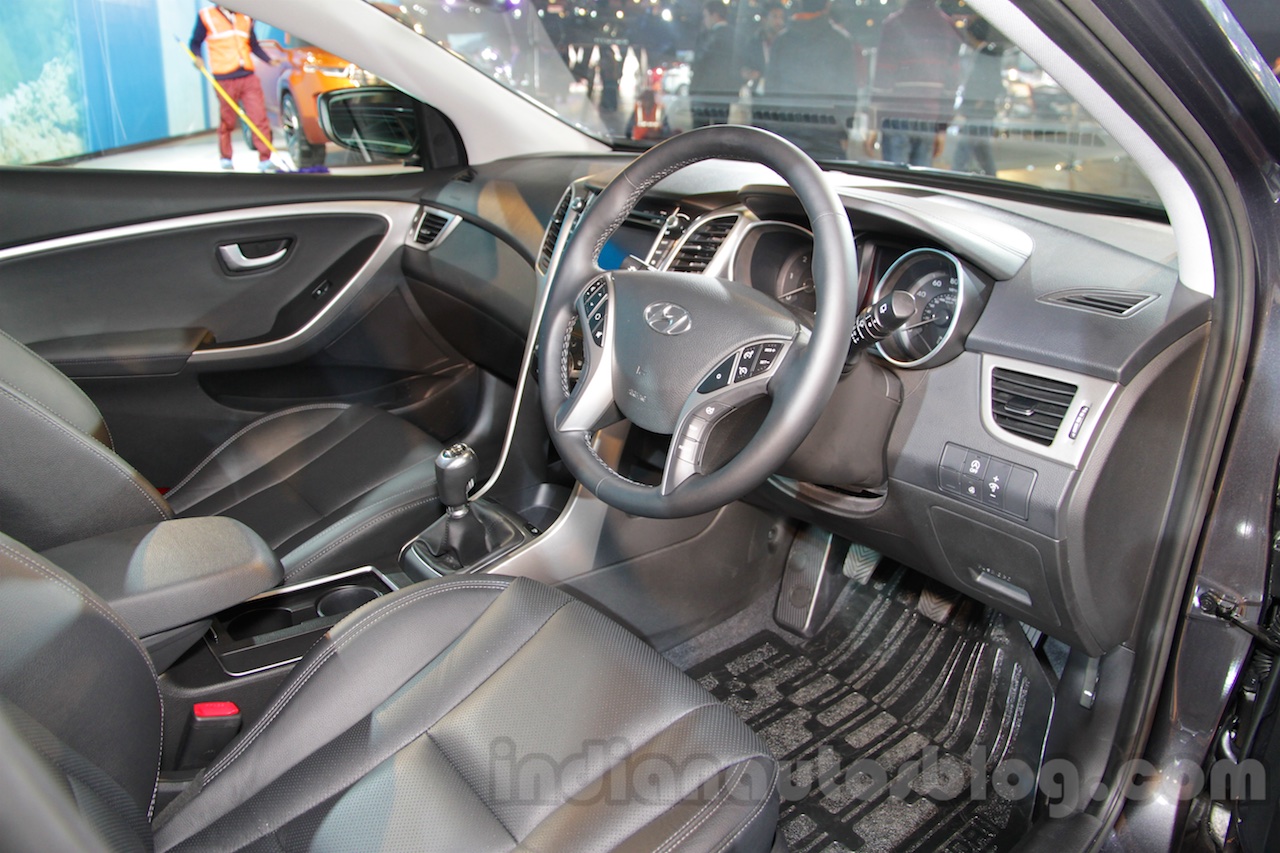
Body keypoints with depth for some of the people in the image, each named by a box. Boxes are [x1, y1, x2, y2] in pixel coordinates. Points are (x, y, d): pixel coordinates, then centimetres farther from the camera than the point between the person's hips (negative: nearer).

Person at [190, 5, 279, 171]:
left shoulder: (245, 18, 15)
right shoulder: (206, 16, 4)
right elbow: (196, 42, 7)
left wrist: (270, 60, 7)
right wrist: (197, 57, -12)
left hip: (248, 77, 3)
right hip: (224, 79, -3)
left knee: (260, 117, -8)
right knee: (227, 121, 5)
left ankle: (265, 160, -4)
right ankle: (225, 158, 22)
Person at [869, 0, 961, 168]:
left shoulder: (893, 23, -3)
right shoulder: (947, 25, 11)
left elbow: (883, 78, -8)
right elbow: (952, 81, 8)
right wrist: (942, 128, 12)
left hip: (898, 120, -4)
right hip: (930, 122, 4)